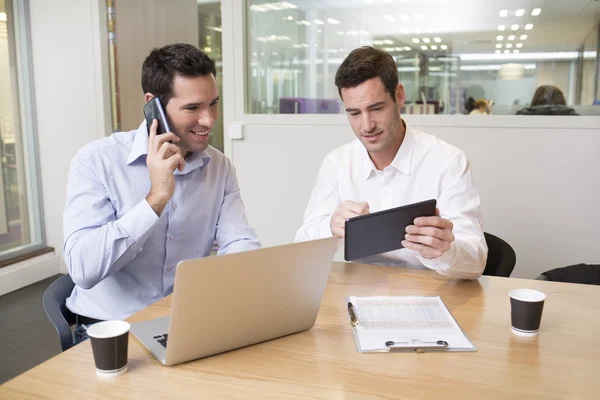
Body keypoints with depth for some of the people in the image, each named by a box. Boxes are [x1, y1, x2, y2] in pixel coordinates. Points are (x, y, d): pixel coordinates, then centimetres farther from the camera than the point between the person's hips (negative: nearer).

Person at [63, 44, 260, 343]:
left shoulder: (220, 167, 1)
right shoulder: (96, 161, -12)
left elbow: (239, 243, -6)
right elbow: (83, 269, -22)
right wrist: (156, 198, -26)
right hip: (110, 329, -3)